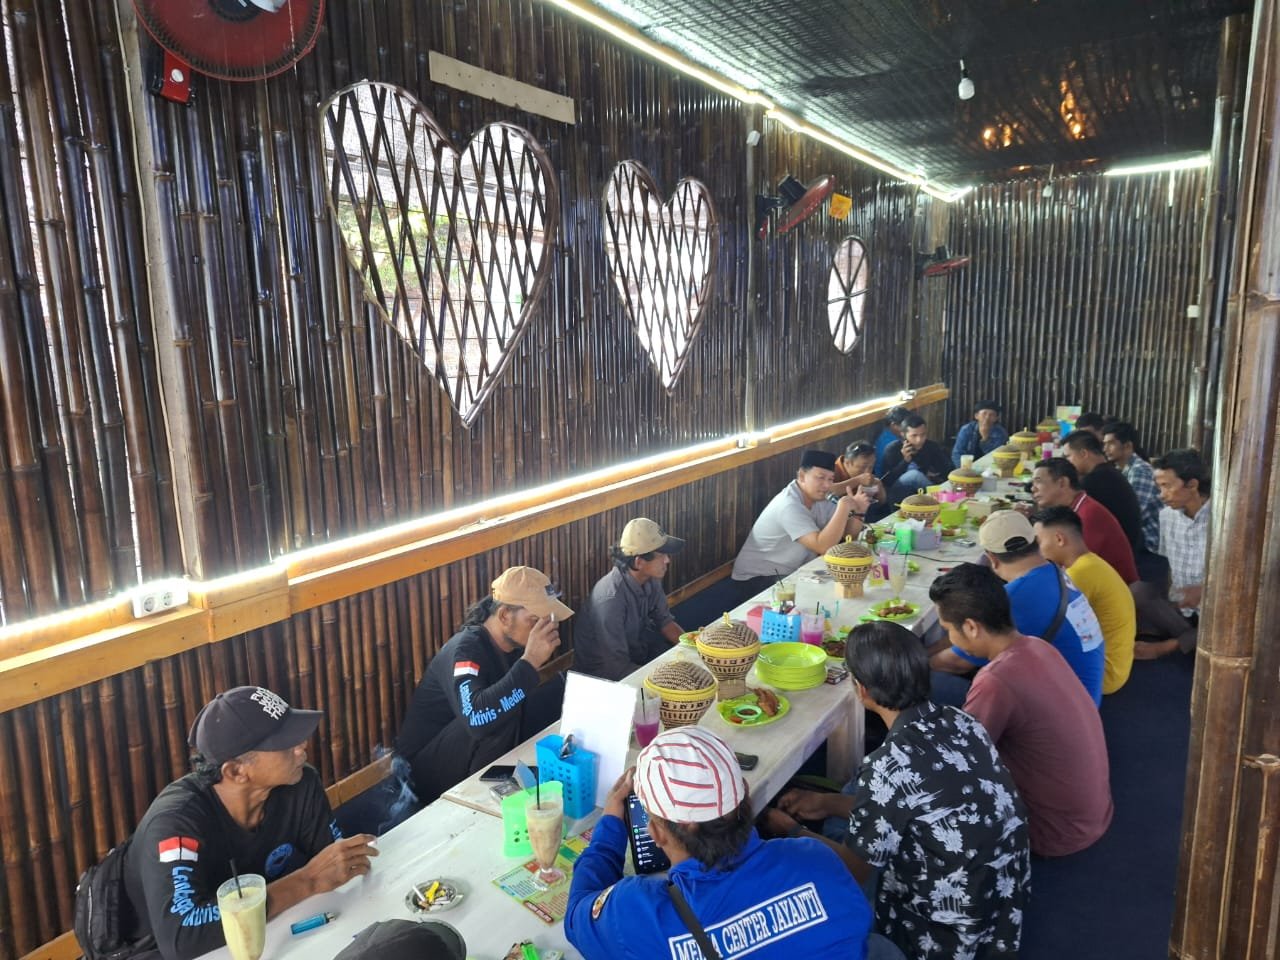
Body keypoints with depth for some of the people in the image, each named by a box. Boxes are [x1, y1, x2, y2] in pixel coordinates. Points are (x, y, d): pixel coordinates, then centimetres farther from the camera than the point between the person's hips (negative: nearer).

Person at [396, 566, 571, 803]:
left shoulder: (513, 644, -4)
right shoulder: (466, 649, -27)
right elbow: (476, 718, -45)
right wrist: (530, 661, -44)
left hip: (484, 756, 7)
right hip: (430, 769, -7)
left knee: (554, 688, -4)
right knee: (501, 713, -33)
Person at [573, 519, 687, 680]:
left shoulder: (651, 578, -12)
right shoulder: (611, 598, -34)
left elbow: (664, 620, 4)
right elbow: (617, 666, -30)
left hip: (636, 649, 7)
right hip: (603, 671, -7)